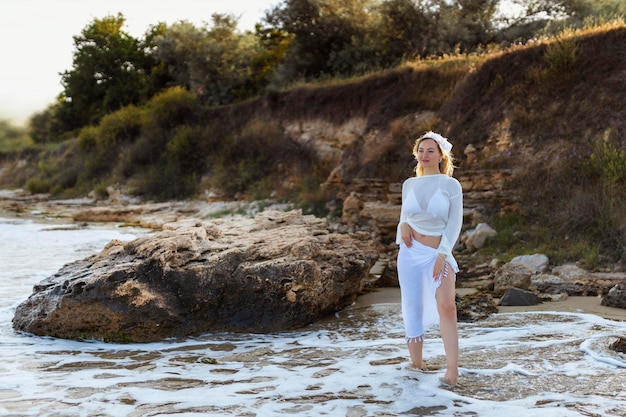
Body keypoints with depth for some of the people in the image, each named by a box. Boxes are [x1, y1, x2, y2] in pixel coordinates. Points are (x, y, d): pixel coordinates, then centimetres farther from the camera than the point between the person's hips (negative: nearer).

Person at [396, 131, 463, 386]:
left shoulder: (451, 185, -4)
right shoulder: (409, 185, 6)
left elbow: (455, 223, -6)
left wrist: (442, 254, -14)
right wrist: (403, 225, -6)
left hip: (439, 253, -3)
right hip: (411, 252, 3)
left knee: (446, 306, -19)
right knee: (413, 307, 7)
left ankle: (452, 369, -21)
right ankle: (416, 362, 22)